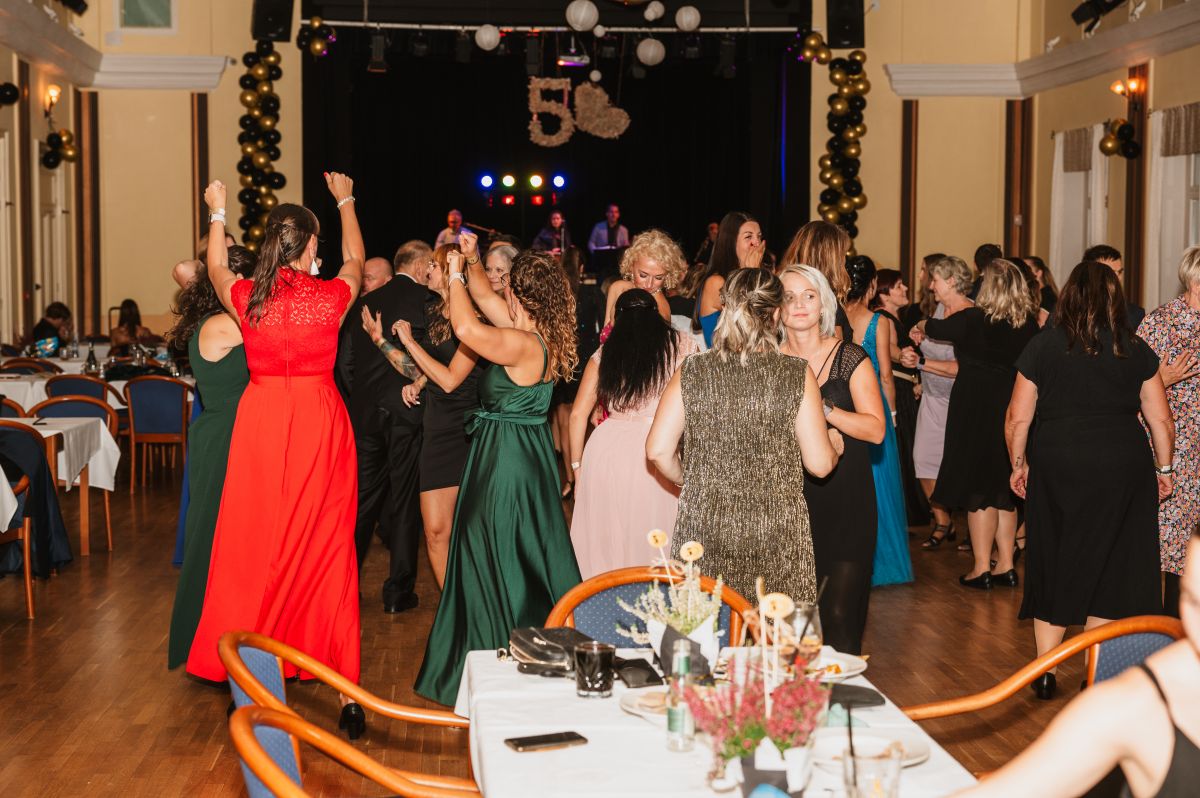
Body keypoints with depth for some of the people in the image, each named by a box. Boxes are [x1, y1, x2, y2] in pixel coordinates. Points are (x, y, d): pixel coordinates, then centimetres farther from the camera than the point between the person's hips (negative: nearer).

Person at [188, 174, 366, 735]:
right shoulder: (331, 297, -8)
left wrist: (217, 214, 36)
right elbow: (355, 261, 16)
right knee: (327, 551, 5)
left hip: (261, 425, 1)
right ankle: (348, 694, 9)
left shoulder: (247, 299, -5)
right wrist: (346, 201, 32)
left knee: (255, 548, 8)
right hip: (320, 422, -1)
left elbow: (216, 269, 20)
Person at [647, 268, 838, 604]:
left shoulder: (691, 372, -3)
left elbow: (658, 451, -3)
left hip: (703, 526, 1)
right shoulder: (798, 375, -6)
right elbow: (819, 464, -3)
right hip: (777, 531, -1)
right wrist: (834, 445, 19)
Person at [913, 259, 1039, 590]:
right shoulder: (1029, 324, -3)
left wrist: (921, 326, 26)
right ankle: (1005, 566, 17)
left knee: (977, 489, 3)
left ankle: (981, 569, 5)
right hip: (1013, 411, 5)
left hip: (976, 412, -5)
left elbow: (937, 327, 3)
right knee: (1004, 491, 14)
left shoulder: (972, 319, -15)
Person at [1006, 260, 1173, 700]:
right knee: (1108, 565, 10)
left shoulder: (1042, 346, -2)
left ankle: (1044, 672, 17)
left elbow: (1017, 419, -1)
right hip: (1123, 467, 0)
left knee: (1051, 563, 12)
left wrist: (1018, 464, 14)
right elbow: (1161, 420, 2)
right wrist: (1163, 470, 16)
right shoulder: (1136, 351, -1)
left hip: (1055, 466, 0)